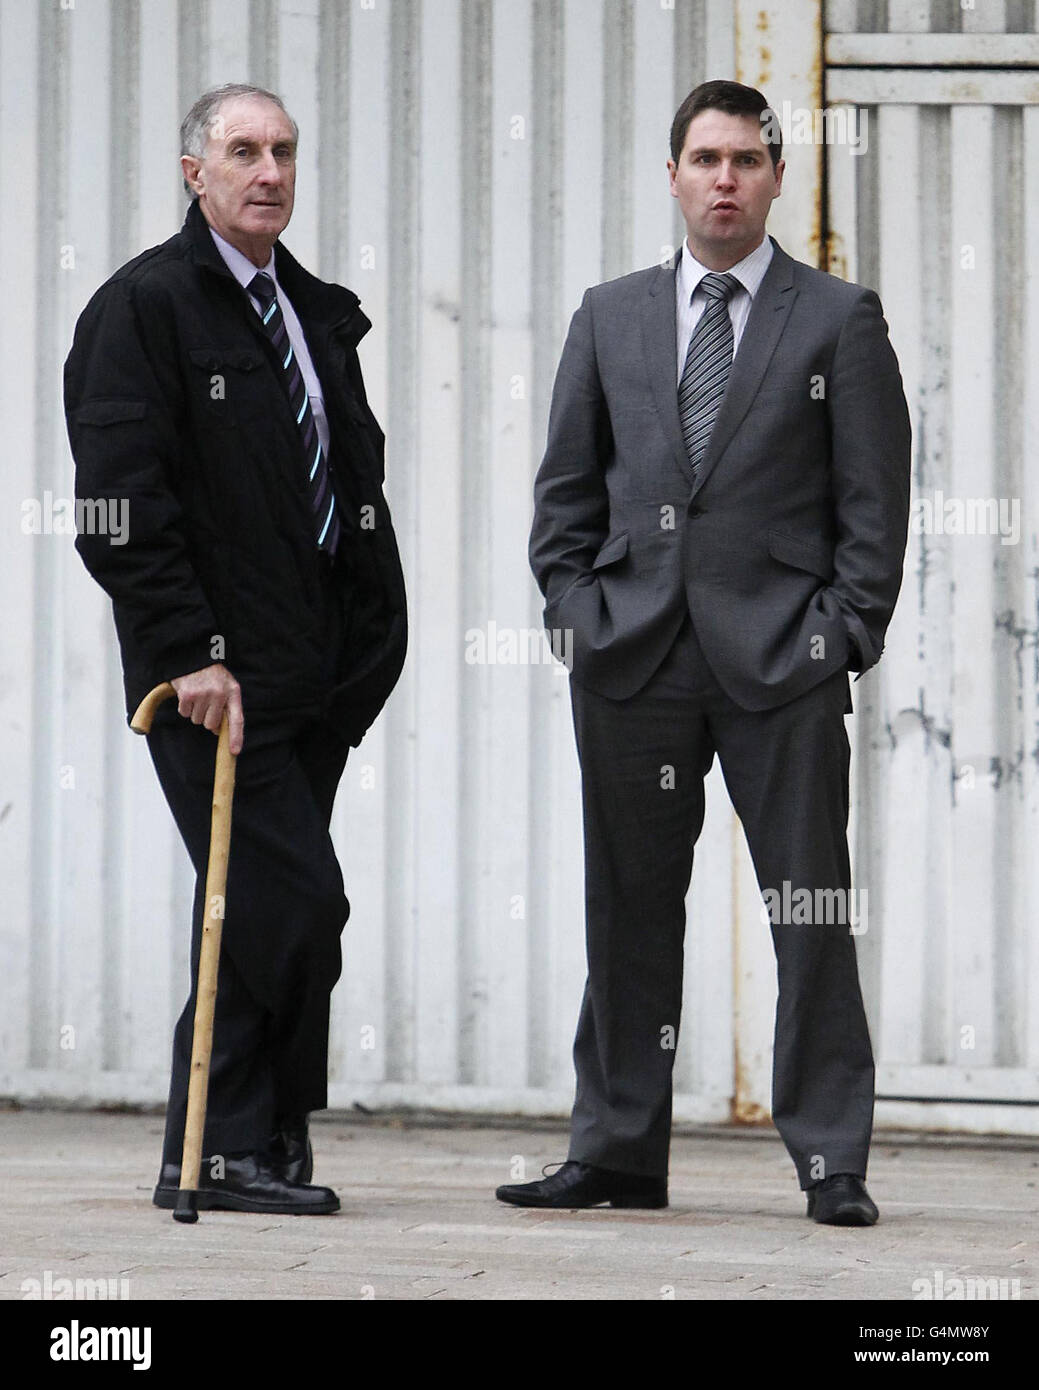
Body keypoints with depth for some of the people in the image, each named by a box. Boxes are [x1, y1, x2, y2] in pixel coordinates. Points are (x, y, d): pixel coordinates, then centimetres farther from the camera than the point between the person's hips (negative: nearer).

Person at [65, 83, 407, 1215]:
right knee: (293, 899, -13)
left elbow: (356, 480, 22)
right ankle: (222, 1151, -5)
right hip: (216, 673, -7)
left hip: (316, 671, 7)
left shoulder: (320, 313, 17)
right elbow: (121, 504, -13)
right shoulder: (144, 306, -7)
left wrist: (375, 639, 11)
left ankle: (237, 1148, 14)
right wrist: (188, 654, -18)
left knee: (255, 910, 9)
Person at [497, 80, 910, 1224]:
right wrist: (577, 611, 3)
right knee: (629, 909, 6)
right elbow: (565, 488, 15)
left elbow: (875, 497, 2)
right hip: (634, 655, 3)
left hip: (782, 656, -3)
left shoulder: (839, 319, 5)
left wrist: (845, 637, -6)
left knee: (812, 913, -3)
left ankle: (831, 1161, 0)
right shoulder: (611, 317, 14)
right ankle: (615, 1152, 13)